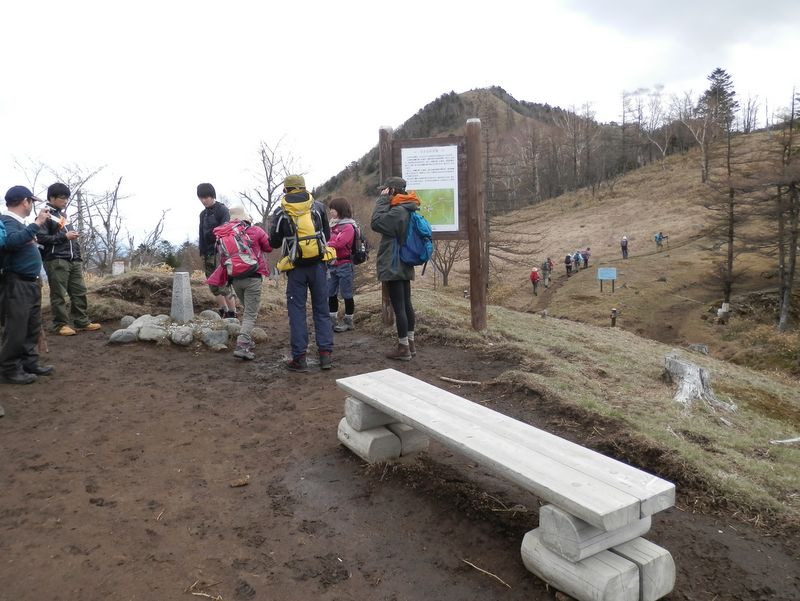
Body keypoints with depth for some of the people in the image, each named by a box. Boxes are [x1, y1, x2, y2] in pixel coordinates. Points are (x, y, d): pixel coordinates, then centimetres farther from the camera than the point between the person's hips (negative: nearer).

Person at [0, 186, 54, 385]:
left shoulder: (19, 223, 14)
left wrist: (40, 222, 19)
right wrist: (36, 224, -30)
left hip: (31, 283, 10)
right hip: (16, 284, -10)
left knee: (32, 328, 15)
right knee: (16, 329, -5)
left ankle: (30, 363, 25)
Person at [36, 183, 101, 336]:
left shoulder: (64, 214, 21)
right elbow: (41, 238, -13)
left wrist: (78, 257, 21)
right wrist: (64, 237, -16)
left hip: (74, 260, 8)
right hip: (56, 260, -8)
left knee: (80, 292, 6)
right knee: (58, 295, -3)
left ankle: (82, 322, 10)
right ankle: (61, 325, 1)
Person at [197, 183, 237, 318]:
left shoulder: (222, 210, -4)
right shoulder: (203, 214, 18)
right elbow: (202, 234, 21)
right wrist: (201, 252, 15)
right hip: (207, 254, 8)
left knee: (224, 285, -9)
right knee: (213, 286, 9)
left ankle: (232, 314, -4)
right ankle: (223, 312, 19)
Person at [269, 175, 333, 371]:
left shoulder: (281, 213, -3)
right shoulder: (318, 207, 3)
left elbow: (274, 243, 3)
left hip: (296, 268, -2)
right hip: (317, 265, 2)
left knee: (297, 311, 6)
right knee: (321, 309, 10)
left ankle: (299, 358, 7)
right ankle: (325, 355, 9)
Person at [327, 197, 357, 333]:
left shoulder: (348, 226, -11)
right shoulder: (332, 225, 12)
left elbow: (338, 243, -22)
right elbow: (327, 241, 9)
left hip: (344, 264, -7)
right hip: (332, 264, 7)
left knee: (346, 294, 3)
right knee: (331, 294, 12)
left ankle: (348, 321, 14)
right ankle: (333, 320, 23)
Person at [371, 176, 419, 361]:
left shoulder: (398, 211, -19)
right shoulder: (407, 211, 12)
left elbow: (376, 223, -17)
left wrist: (382, 199, -11)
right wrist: (385, 201, 9)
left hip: (393, 267, -10)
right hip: (404, 267, 10)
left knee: (399, 307, -4)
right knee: (406, 305, 14)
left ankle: (403, 348, 2)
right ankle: (410, 343, 23)